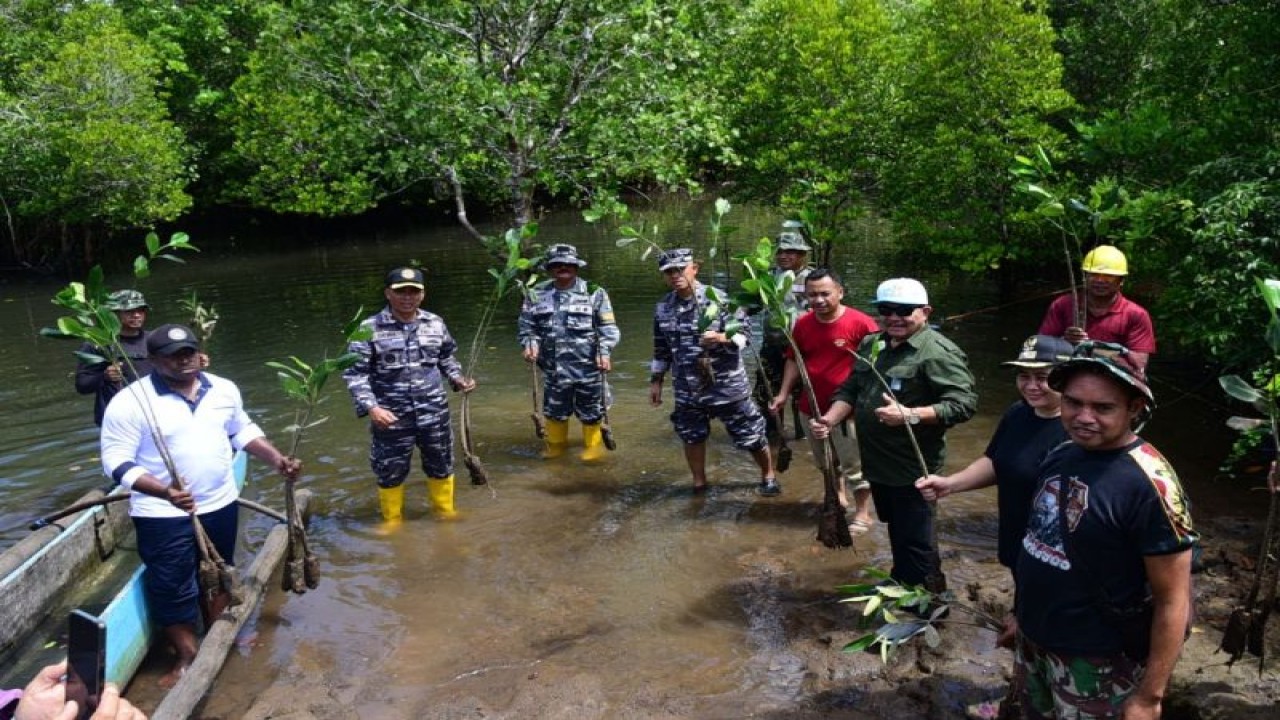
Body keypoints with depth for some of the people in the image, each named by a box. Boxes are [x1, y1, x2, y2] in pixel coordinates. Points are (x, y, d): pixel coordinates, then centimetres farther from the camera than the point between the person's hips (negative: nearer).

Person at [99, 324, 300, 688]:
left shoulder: (224, 389, -1)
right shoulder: (130, 402, -17)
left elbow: (243, 430, 14)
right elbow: (117, 461, -18)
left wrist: (278, 459, 0)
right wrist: (164, 491, -32)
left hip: (221, 504, 5)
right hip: (163, 514, -5)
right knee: (172, 588, 3)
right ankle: (188, 657, 21)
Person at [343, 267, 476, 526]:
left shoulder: (435, 323, 1)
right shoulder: (370, 329, -12)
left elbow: (447, 357, 18)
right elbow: (354, 372, -11)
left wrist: (457, 378, 1)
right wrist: (370, 407, -22)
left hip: (434, 413, 3)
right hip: (391, 417, -3)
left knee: (441, 465, 18)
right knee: (390, 472, 11)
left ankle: (445, 510, 42)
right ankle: (392, 521, 34)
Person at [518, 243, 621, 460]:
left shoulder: (594, 293, -3)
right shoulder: (537, 295, 4)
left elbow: (608, 328, -4)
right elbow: (527, 326, 9)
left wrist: (604, 352, -17)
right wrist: (530, 343, -11)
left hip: (588, 366, -2)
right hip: (554, 367, 2)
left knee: (590, 410, 11)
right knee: (554, 409, 16)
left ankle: (593, 445, 33)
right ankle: (556, 445, 39)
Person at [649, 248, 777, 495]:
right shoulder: (663, 308, 3)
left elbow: (743, 336, -14)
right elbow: (661, 349, 13)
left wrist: (720, 337, -33)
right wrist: (656, 381, 12)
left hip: (727, 385, -3)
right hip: (688, 390, 4)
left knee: (750, 435, 9)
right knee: (692, 437, 13)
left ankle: (767, 476, 33)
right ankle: (699, 484, 34)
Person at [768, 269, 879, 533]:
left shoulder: (861, 323, -18)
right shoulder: (802, 324, -2)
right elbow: (794, 360, 10)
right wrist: (784, 394, 5)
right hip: (811, 406, 6)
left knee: (854, 464, 5)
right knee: (825, 461, 23)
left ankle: (863, 514, 20)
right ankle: (838, 495, 45)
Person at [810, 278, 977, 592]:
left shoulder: (938, 352, -17)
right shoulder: (870, 344, 9)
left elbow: (963, 404, -24)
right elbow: (850, 390, 16)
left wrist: (910, 415, -32)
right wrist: (830, 419, -2)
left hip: (911, 468, -8)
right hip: (877, 461, 8)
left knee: (913, 542, 0)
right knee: (898, 533, 24)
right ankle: (902, 586, 42)